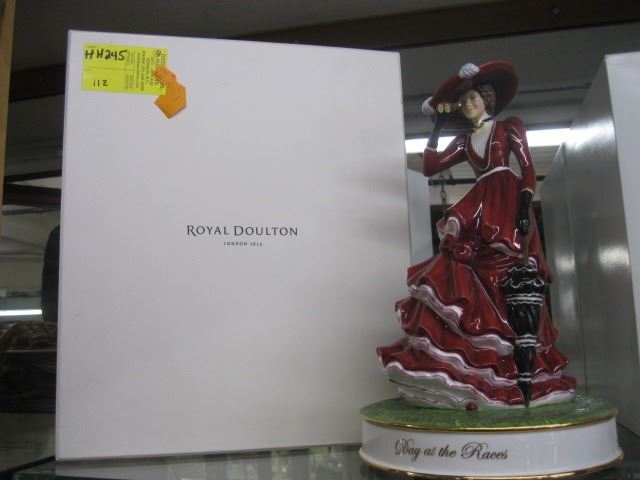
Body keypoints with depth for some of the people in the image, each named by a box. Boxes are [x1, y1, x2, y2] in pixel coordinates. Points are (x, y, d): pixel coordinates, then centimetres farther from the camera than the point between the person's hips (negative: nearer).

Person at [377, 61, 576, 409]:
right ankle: (475, 373, -11)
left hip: (507, 208, -4)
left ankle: (525, 371, -8)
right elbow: (430, 168, 12)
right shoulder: (464, 141, 24)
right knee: (470, 285, -11)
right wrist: (437, 126, 16)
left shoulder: (510, 127, 13)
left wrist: (525, 208, -13)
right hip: (479, 214, 4)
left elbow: (528, 169, 1)